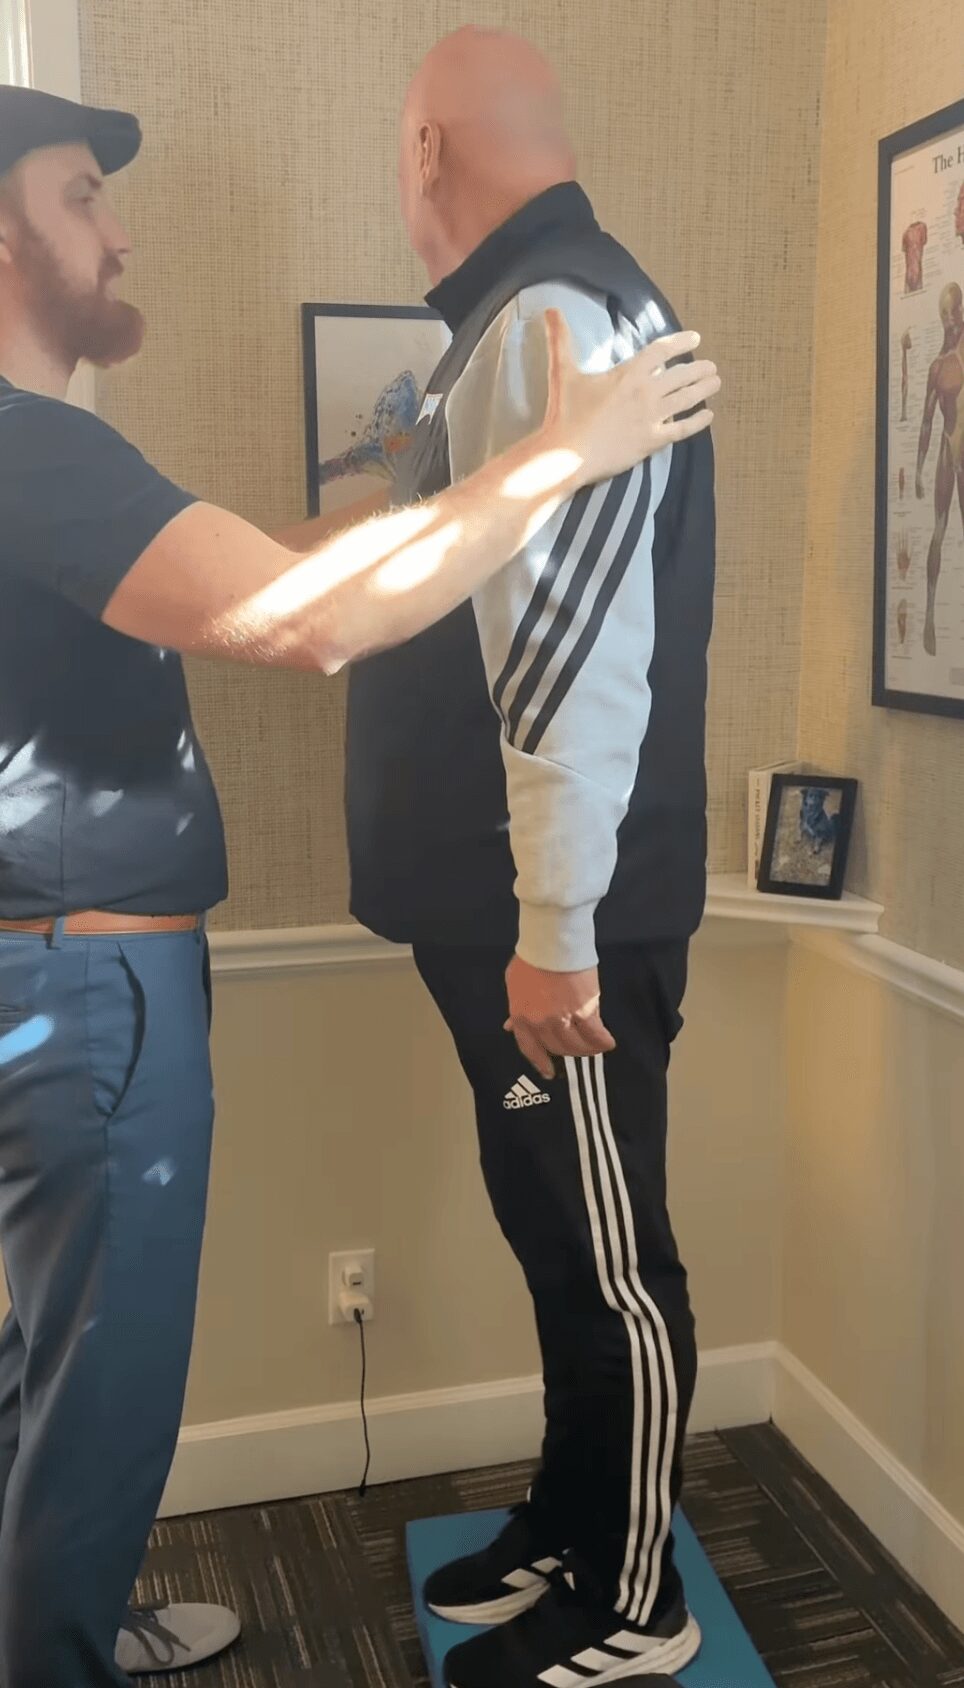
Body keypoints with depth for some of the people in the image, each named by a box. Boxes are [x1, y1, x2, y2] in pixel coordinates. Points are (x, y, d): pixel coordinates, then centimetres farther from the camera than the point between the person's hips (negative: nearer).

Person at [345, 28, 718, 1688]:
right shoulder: (532, 317, 17)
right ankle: (569, 1530, 38)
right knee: (553, 1233, 19)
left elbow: (575, 651, -23)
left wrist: (554, 928, -22)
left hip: (561, 916, -10)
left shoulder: (551, 319, -16)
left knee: (606, 1257, 5)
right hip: (503, 901, 10)